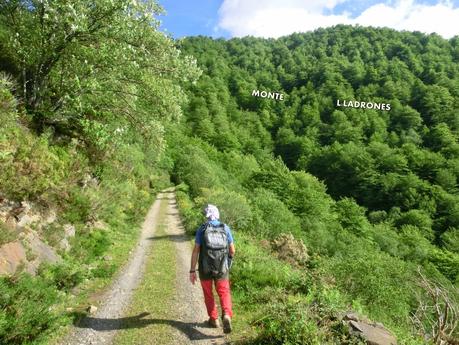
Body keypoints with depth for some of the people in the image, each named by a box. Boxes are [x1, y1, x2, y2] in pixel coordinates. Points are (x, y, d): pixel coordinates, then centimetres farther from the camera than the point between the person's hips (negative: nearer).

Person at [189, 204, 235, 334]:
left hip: (205, 268, -1)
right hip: (222, 268, 1)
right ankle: (227, 315, -15)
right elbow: (232, 250, 6)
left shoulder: (202, 229, -4)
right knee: (224, 293, 10)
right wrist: (228, 259, 28)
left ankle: (214, 319, 27)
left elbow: (196, 250, -9)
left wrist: (192, 271, -4)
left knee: (208, 293, 20)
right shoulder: (225, 228, 2)